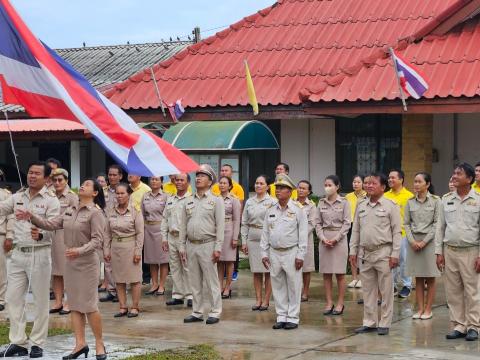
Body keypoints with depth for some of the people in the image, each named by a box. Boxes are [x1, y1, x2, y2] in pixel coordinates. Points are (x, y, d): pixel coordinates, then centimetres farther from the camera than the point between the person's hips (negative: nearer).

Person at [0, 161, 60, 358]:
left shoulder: (51, 200, -5)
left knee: (41, 300, 2)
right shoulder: (17, 197, 11)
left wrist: (40, 235, -35)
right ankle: (18, 342, 13)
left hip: (39, 254, -5)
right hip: (18, 254, 5)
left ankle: (37, 343, 11)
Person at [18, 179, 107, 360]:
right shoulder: (70, 210, 10)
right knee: (74, 304, 8)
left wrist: (79, 250, -30)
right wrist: (31, 217, -7)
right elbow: (52, 224, 5)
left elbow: (97, 240, -16)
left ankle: (99, 344, 7)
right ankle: (80, 343, 13)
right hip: (70, 261, 7)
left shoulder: (96, 212, -10)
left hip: (87, 262, -7)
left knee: (89, 305, -5)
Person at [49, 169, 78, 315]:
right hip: (52, 236, 5)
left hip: (66, 236, -5)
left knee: (68, 270, 1)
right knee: (55, 271, 8)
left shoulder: (72, 197, -3)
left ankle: (69, 302, 8)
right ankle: (58, 302, 15)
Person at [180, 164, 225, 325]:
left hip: (207, 245, -5)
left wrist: (218, 248, -13)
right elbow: (183, 225, 13)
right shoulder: (188, 202, 12)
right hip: (191, 245, 5)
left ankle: (215, 312, 3)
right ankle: (197, 312, 16)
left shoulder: (216, 201, -1)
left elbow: (220, 226, -6)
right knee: (195, 281, 9)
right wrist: (182, 246, 7)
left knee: (211, 280, -2)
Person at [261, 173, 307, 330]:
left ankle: (293, 317, 5)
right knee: (278, 286, 7)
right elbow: (265, 233, 13)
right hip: (274, 253, 4)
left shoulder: (298, 210, -3)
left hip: (291, 252, -4)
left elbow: (303, 234, -5)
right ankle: (281, 317, 15)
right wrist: (264, 253, 7)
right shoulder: (271, 211, 11)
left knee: (293, 286, -1)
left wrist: (300, 255, -9)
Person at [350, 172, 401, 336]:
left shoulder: (390, 205, -4)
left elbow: (397, 232, -5)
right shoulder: (361, 205, 11)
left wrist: (395, 254, -11)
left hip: (383, 253, -5)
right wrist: (353, 250, 9)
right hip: (365, 253, 5)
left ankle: (384, 324, 7)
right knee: (367, 290, 10)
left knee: (386, 290, 0)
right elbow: (356, 230, 15)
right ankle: (369, 322, 19)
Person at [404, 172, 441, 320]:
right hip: (413, 242, 3)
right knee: (418, 278, 6)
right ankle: (420, 309, 11)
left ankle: (428, 309, 8)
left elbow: (437, 224, -7)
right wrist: (412, 241, -7)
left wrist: (424, 241, -12)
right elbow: (406, 223, 6)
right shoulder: (410, 202, 6)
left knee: (430, 279, 2)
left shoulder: (435, 201, -4)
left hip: (429, 241, -3)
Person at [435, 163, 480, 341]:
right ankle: (458, 325, 15)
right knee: (453, 291, 7)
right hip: (449, 251, 4)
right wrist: (439, 252, 6)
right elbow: (440, 227, 11)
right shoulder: (446, 200, 8)